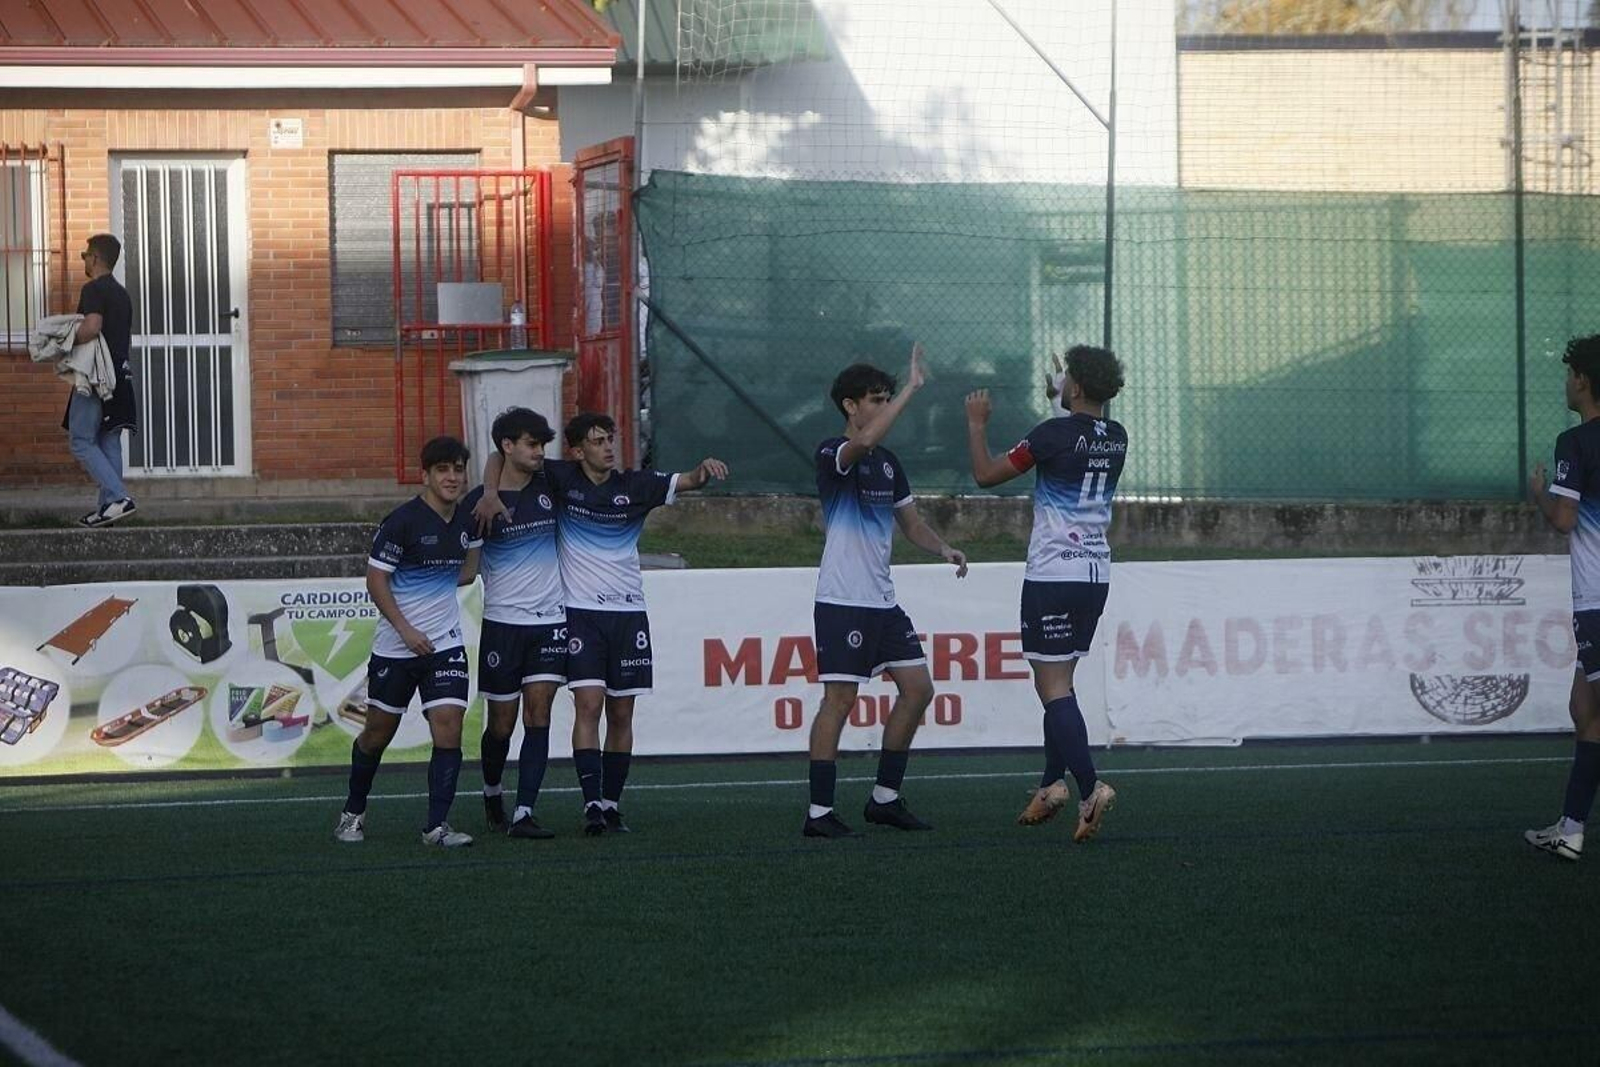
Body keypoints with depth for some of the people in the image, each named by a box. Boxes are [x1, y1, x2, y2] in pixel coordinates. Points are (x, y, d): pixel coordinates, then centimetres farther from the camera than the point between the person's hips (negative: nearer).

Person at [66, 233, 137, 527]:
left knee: (81, 441, -5)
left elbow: (91, 328, -25)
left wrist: (67, 343, -11)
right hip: (120, 374, 9)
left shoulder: (93, 290, -11)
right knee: (109, 442, 9)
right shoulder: (122, 293, 18)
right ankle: (108, 507, 6)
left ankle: (118, 497, -19)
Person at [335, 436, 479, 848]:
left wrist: (466, 574, 6)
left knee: (448, 725, -12)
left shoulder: (466, 520, 3)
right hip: (395, 645, -3)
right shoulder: (403, 521, -13)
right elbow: (376, 580, -12)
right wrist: (406, 630, -16)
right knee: (379, 731, 8)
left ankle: (437, 825, -11)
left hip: (446, 643, 3)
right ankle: (353, 812, 29)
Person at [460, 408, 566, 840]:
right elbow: (465, 566, -3)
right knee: (501, 722, 5)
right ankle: (491, 792, 32)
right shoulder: (479, 502, -6)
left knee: (539, 714, -8)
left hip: (550, 621, 2)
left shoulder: (550, 485, 4)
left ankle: (524, 813, -11)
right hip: (503, 622, -2)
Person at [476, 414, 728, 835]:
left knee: (621, 713, 4)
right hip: (580, 612, -2)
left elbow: (685, 482, -5)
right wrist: (491, 492, -16)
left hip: (628, 614, 2)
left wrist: (704, 470, -28)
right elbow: (500, 457, 4)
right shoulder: (562, 479, -1)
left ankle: (612, 804, 12)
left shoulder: (635, 485, 3)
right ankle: (592, 804, -19)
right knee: (588, 705, -14)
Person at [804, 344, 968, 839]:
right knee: (840, 699, -9)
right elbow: (863, 442, -34)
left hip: (883, 601, 8)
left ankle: (885, 798, 15)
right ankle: (819, 812, -5)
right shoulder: (833, 455, -10)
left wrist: (943, 548, 3)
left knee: (917, 688, 6)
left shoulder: (888, 463, 15)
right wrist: (911, 388, -30)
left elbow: (910, 522, 23)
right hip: (842, 600, -8)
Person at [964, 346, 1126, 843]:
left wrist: (977, 423, 9)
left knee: (1054, 687, -8)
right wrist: (1061, 404, 40)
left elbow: (987, 474, -6)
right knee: (1057, 682, 18)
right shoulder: (1116, 438, 6)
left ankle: (1090, 789, -21)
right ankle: (1052, 783, 15)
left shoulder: (1055, 433, -14)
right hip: (1096, 573, 7)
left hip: (1053, 574, -7)